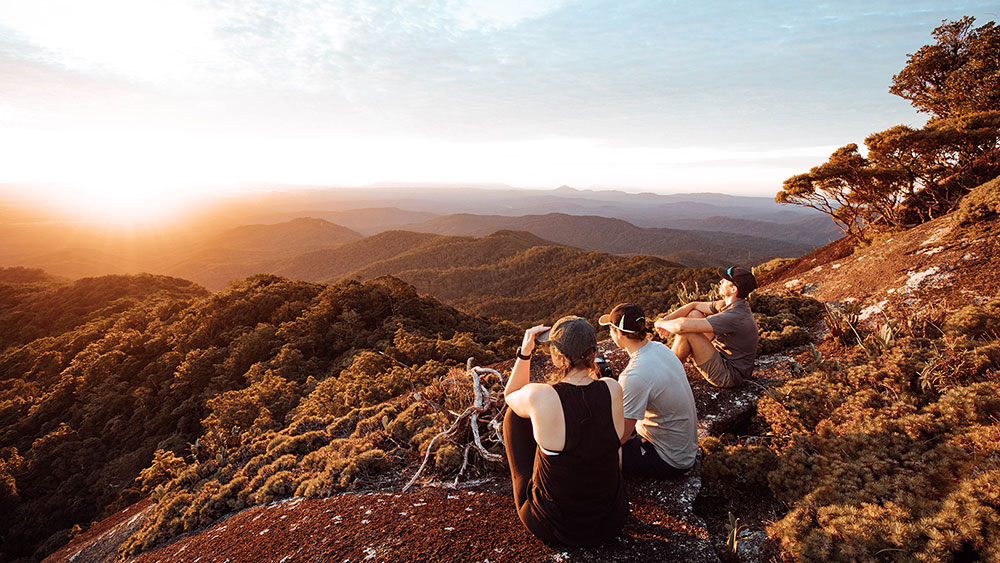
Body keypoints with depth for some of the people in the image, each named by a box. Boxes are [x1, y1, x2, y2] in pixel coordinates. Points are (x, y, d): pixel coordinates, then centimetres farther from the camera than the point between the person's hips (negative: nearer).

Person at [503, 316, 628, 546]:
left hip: (553, 527, -3)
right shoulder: (613, 390, -17)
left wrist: (525, 351, -7)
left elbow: (510, 395, -1)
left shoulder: (540, 397, -27)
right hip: (611, 521, 4)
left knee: (515, 414, 13)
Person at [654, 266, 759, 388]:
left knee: (686, 332, -23)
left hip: (729, 376, -10)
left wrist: (660, 323, -16)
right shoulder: (729, 305, -1)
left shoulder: (733, 317, -30)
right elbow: (694, 305, 8)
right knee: (693, 314, 4)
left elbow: (681, 326, -36)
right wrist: (666, 319, -5)